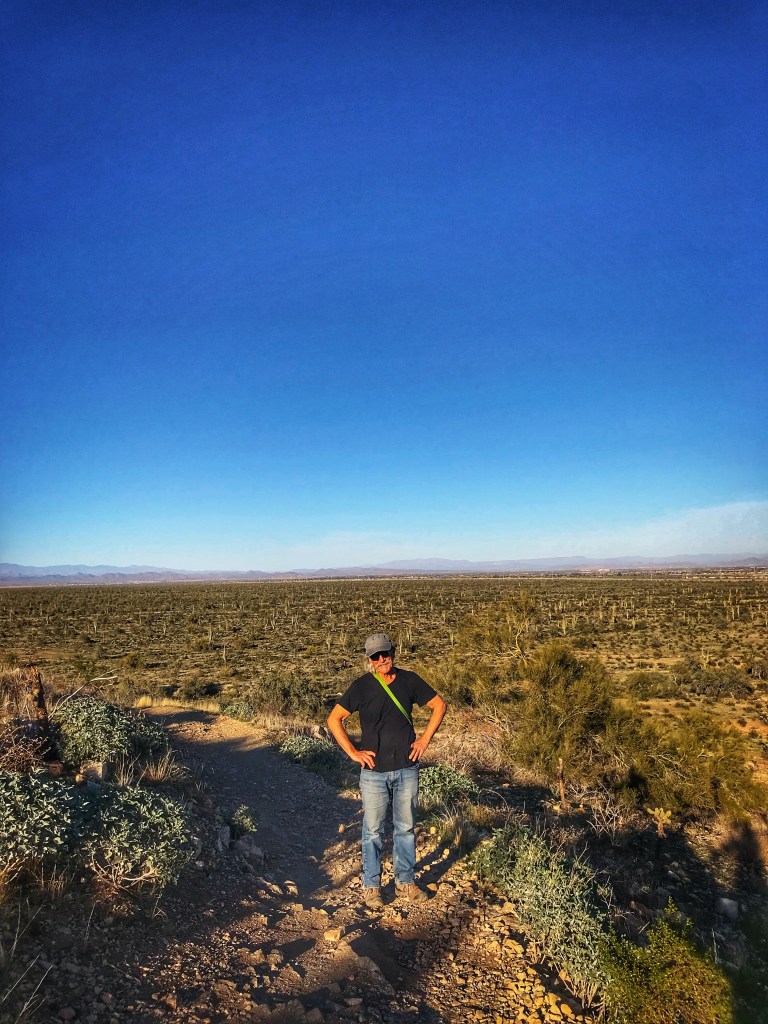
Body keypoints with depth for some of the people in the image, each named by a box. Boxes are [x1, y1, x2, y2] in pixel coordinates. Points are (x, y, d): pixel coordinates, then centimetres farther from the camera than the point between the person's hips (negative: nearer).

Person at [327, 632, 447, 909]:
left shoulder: (409, 680, -3)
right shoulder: (362, 686, -9)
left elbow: (439, 705, 8)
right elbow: (334, 720, -5)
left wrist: (424, 739, 1)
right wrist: (353, 752, -9)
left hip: (407, 769, 2)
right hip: (374, 771, -2)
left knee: (405, 828, 15)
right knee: (373, 831, 8)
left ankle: (405, 882, 31)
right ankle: (371, 886, 26)